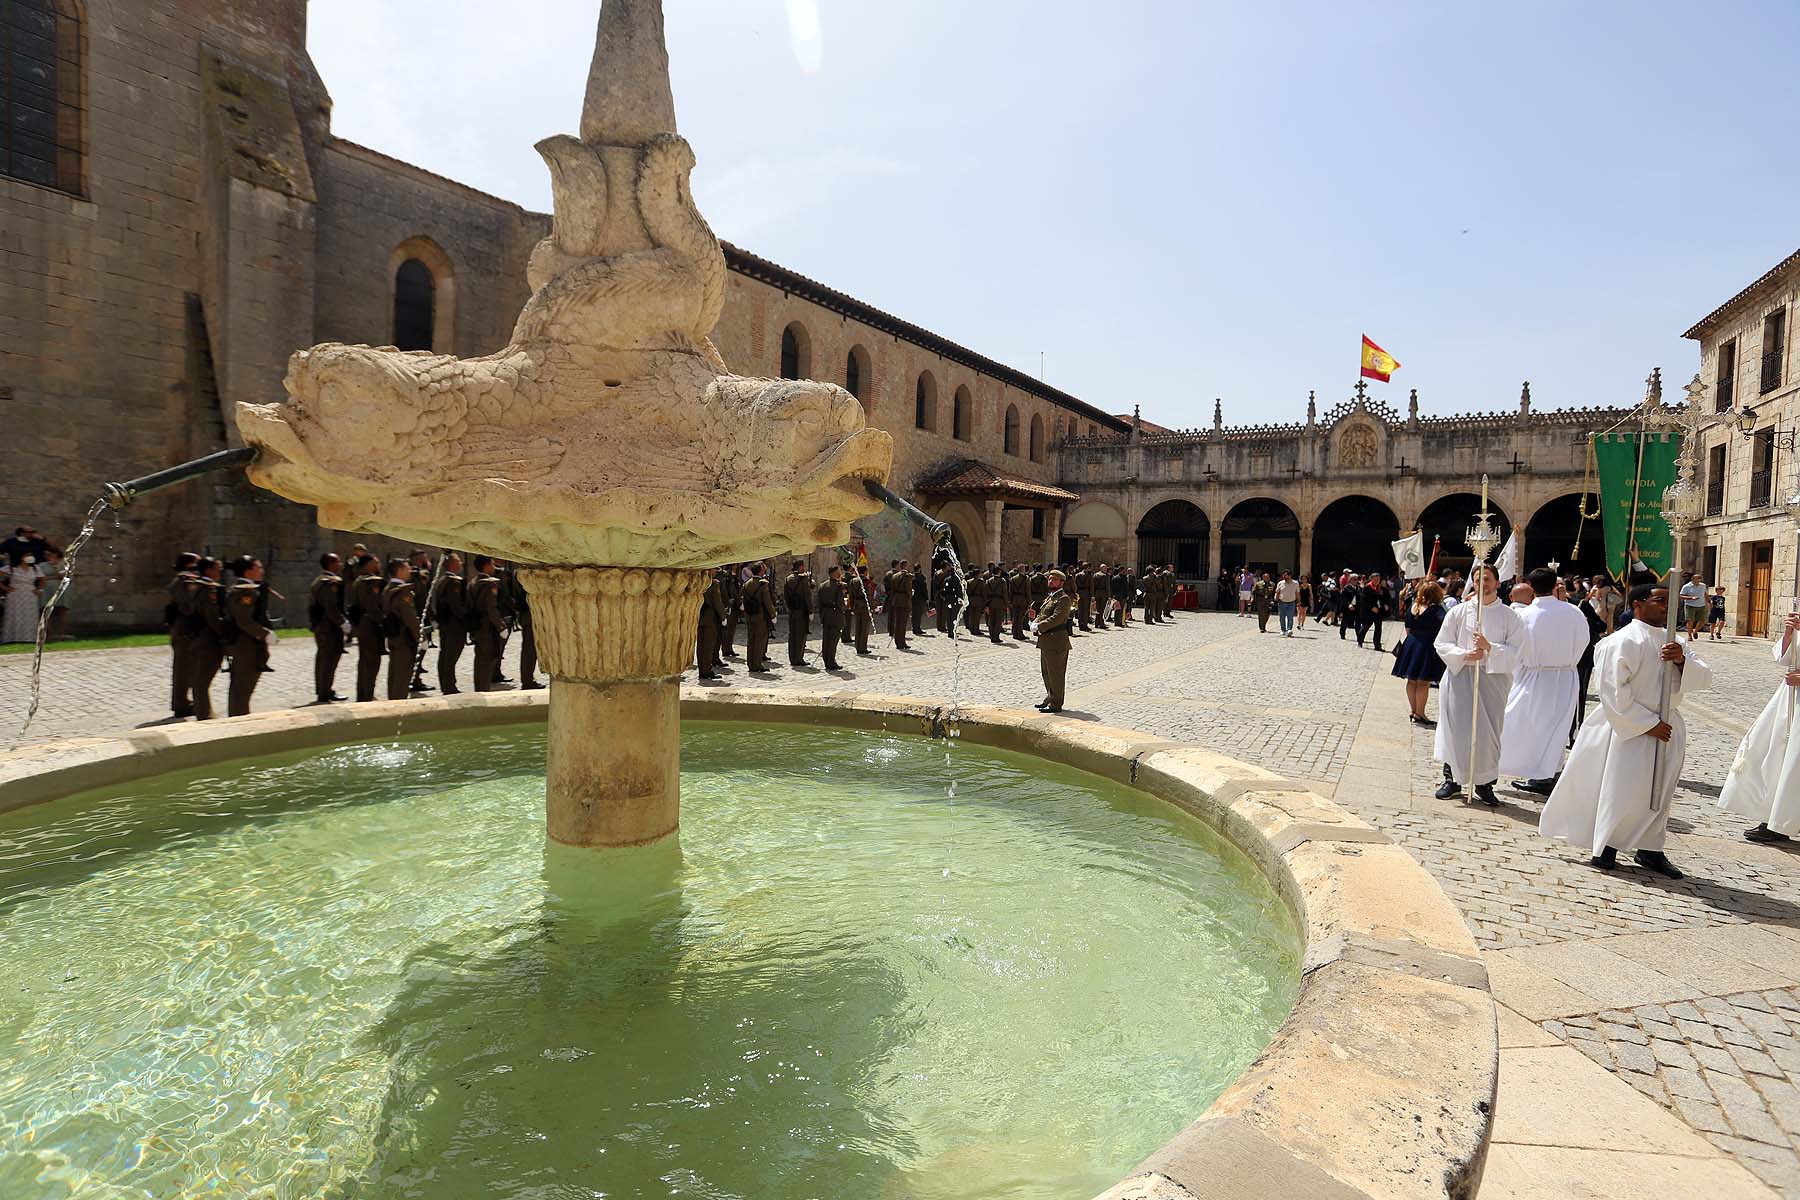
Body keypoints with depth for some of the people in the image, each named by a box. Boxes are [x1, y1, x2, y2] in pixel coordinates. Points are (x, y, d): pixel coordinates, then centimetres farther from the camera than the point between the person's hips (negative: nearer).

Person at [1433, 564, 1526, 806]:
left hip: (1493, 678, 0)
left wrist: (1489, 647, -19)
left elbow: (1514, 652, -3)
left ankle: (1484, 784, 14)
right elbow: (1441, 643, 3)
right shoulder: (1458, 612, 4)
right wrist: (1464, 655, -14)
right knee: (1455, 728, 2)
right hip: (1459, 676, 0)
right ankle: (1452, 779, 15)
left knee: (1488, 731, 2)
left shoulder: (1510, 617, 3)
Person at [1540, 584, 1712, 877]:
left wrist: (1682, 661, -17)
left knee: (1658, 792, 14)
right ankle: (1606, 846, 11)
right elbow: (1613, 690, -19)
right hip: (1632, 729, -7)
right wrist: (1647, 724, -19)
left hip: (1667, 727, 7)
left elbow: (1704, 678, 3)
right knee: (1624, 790, -4)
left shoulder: (1673, 643, 10)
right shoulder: (1622, 642, -15)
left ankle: (1650, 849, 27)